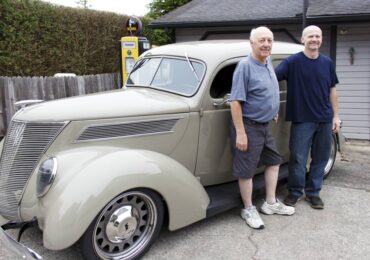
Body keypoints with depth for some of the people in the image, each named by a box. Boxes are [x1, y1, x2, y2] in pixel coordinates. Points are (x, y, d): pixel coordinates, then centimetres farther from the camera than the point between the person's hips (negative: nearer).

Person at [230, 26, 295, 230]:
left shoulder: (268, 62, 7)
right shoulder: (245, 66, -19)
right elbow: (235, 101, -22)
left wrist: (273, 111, 24)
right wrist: (240, 133, -24)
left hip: (265, 125, 9)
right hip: (248, 126, -9)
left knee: (274, 161, 17)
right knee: (247, 170, 2)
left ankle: (270, 203, 31)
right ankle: (248, 209, 18)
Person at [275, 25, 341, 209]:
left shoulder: (327, 63, 7)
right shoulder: (293, 61, -6)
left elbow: (332, 90, 11)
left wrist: (336, 116, 8)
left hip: (324, 119, 4)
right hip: (302, 119, -4)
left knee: (320, 158, 10)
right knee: (298, 159, 2)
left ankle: (313, 192, 25)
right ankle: (295, 191, 20)